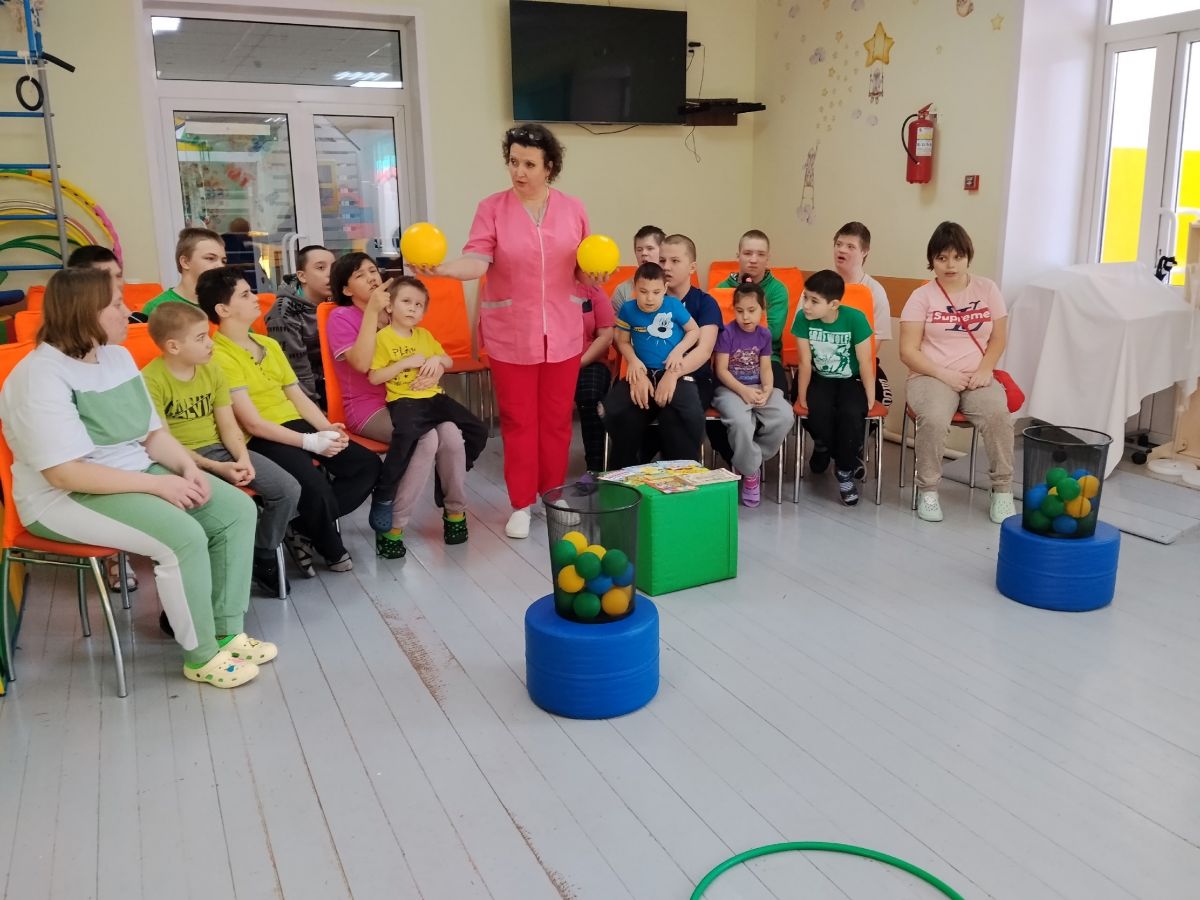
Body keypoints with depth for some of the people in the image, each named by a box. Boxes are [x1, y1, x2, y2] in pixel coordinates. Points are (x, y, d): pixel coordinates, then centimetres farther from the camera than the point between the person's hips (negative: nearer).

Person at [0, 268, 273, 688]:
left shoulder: (117, 356, 7)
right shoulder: (40, 376, -20)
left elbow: (152, 432, 10)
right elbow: (64, 473, -26)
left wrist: (189, 468, -10)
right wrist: (159, 484, -26)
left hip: (137, 475, 9)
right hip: (65, 498, -9)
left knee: (237, 508, -6)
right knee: (185, 536, -29)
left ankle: (228, 632, 2)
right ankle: (201, 657, -9)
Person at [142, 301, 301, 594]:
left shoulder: (212, 371, 6)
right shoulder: (150, 380, -13)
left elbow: (228, 425, 6)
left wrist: (242, 458, -14)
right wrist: (215, 468, -22)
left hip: (219, 449, 6)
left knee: (288, 489, -10)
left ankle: (262, 556, 10)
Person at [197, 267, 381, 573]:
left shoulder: (269, 344, 16)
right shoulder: (219, 356, -11)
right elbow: (252, 423, -16)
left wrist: (326, 428, -3)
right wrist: (309, 441, -20)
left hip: (297, 426, 8)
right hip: (261, 440, -8)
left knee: (368, 464, -4)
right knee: (314, 485, -32)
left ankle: (306, 530, 3)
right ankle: (332, 549, 0)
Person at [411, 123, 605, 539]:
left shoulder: (573, 209, 3)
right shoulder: (491, 208, -4)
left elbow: (582, 268, 8)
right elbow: (477, 260, -17)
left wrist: (594, 275, -14)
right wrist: (443, 268, -35)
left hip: (562, 333, 2)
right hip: (511, 335, -2)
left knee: (556, 419, 11)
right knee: (518, 420, 5)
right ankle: (522, 504, 17)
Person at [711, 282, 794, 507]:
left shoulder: (764, 334, 7)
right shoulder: (727, 333, -6)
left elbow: (766, 368, 5)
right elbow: (721, 370, -9)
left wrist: (767, 390, -16)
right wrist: (743, 391, -20)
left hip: (758, 388, 4)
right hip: (730, 389, -4)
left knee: (785, 416, -24)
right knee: (741, 422, -36)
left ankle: (748, 461, -5)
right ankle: (750, 470, -10)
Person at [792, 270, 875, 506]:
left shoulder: (855, 319, -20)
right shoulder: (803, 318, -15)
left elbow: (865, 363, -14)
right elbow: (805, 363, -10)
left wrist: (870, 401, -12)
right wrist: (802, 399, -8)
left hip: (851, 380, -1)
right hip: (821, 379, 1)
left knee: (852, 414, -31)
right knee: (818, 412, -30)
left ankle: (845, 470, -6)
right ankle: (823, 447, 6)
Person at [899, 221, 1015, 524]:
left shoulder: (987, 289, 8)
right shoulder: (922, 296, 0)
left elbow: (998, 338, 10)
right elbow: (908, 352, -5)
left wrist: (984, 371, -9)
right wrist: (944, 375, -16)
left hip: (976, 378, 2)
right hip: (931, 377, -2)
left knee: (998, 415, -30)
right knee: (934, 418, -35)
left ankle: (1002, 489, -11)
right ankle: (927, 490, -15)